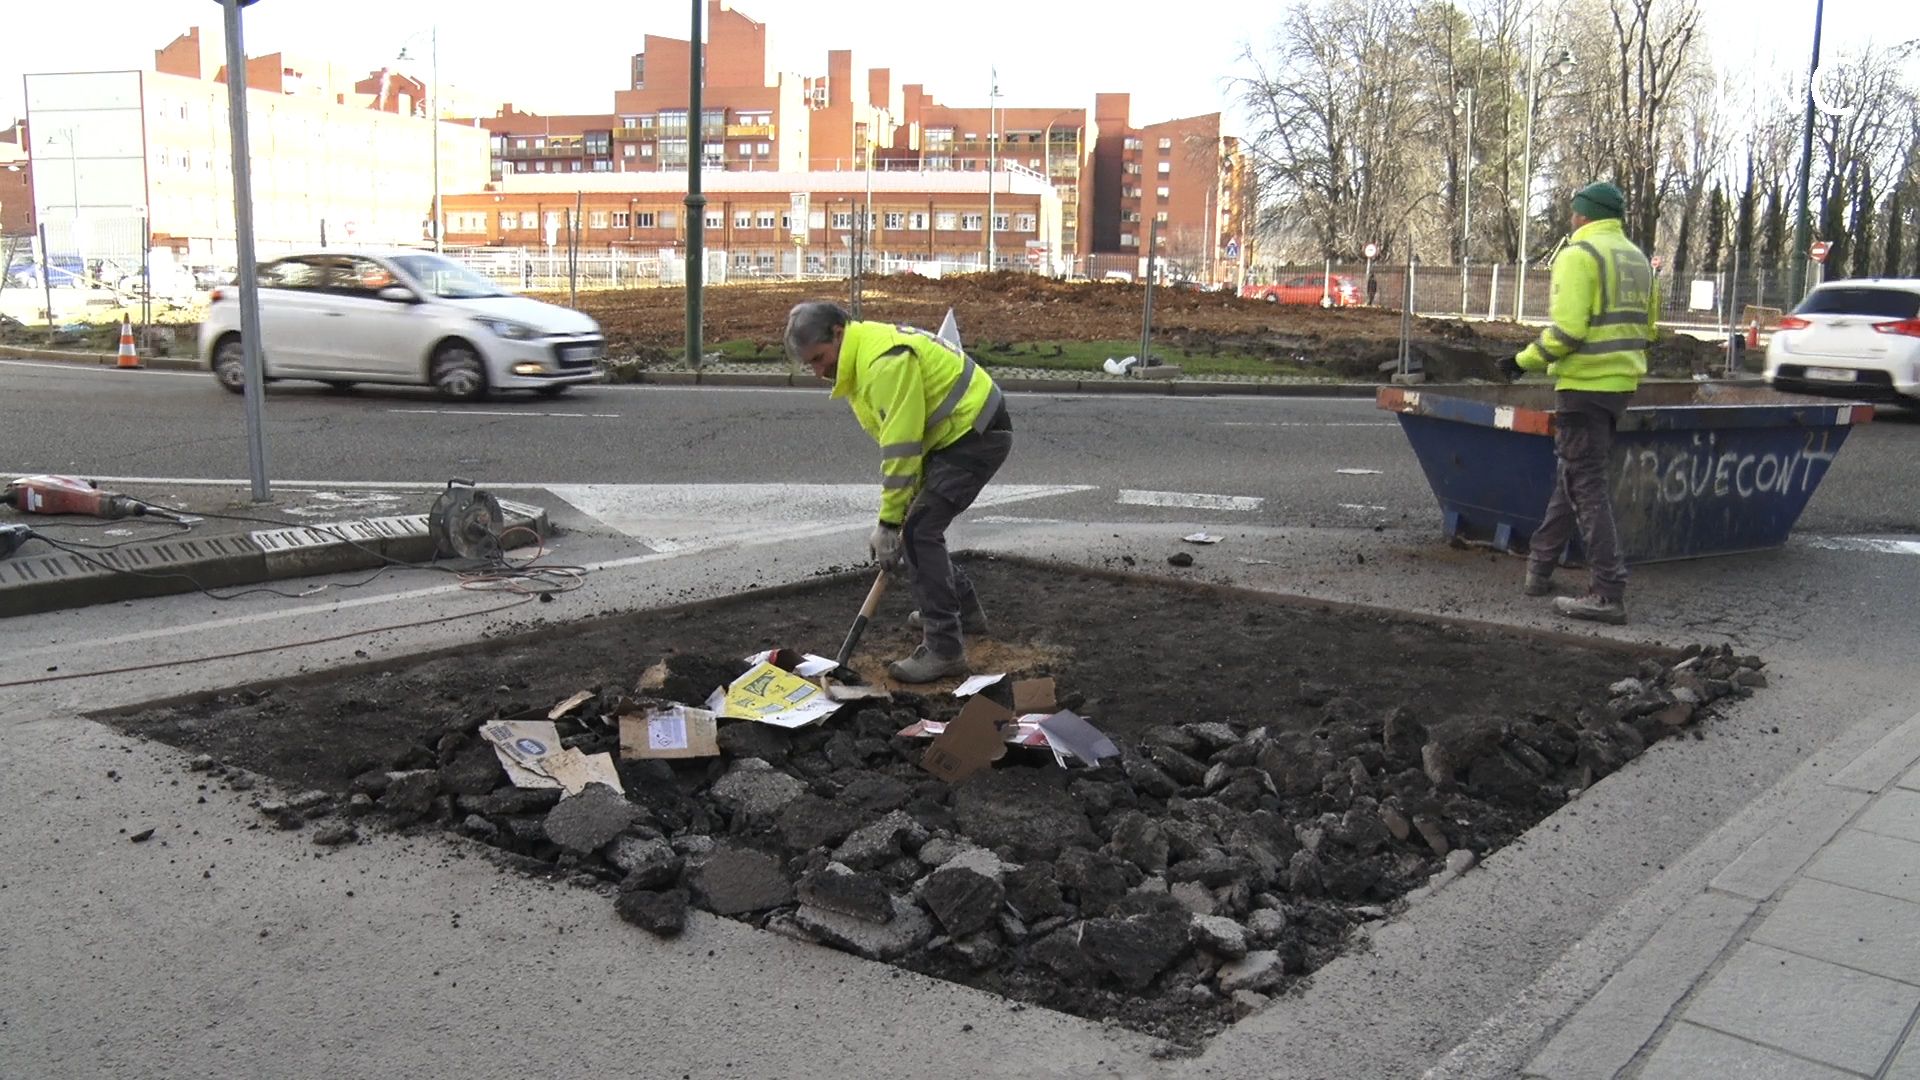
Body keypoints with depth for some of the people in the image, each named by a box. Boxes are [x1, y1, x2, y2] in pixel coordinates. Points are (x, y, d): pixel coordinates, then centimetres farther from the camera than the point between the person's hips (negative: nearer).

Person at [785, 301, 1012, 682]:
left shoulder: (886, 361, -25)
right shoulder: (861, 358, 9)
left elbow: (901, 446, -25)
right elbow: (895, 439, 12)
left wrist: (889, 521, -19)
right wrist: (893, 514, 7)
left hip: (978, 435, -10)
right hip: (955, 434, 10)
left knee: (919, 530, -15)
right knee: (919, 523, 16)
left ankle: (944, 650, -13)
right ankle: (964, 611, 33)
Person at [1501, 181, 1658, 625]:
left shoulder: (1578, 255, -11)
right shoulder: (1637, 258, 15)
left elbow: (1566, 331, -20)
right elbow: (1648, 327, 17)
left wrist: (1525, 360, -7)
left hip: (1584, 385, -9)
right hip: (1622, 383, 9)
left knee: (1586, 486, -6)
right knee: (1573, 474, 19)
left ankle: (1608, 592, -9)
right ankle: (1540, 566, 28)